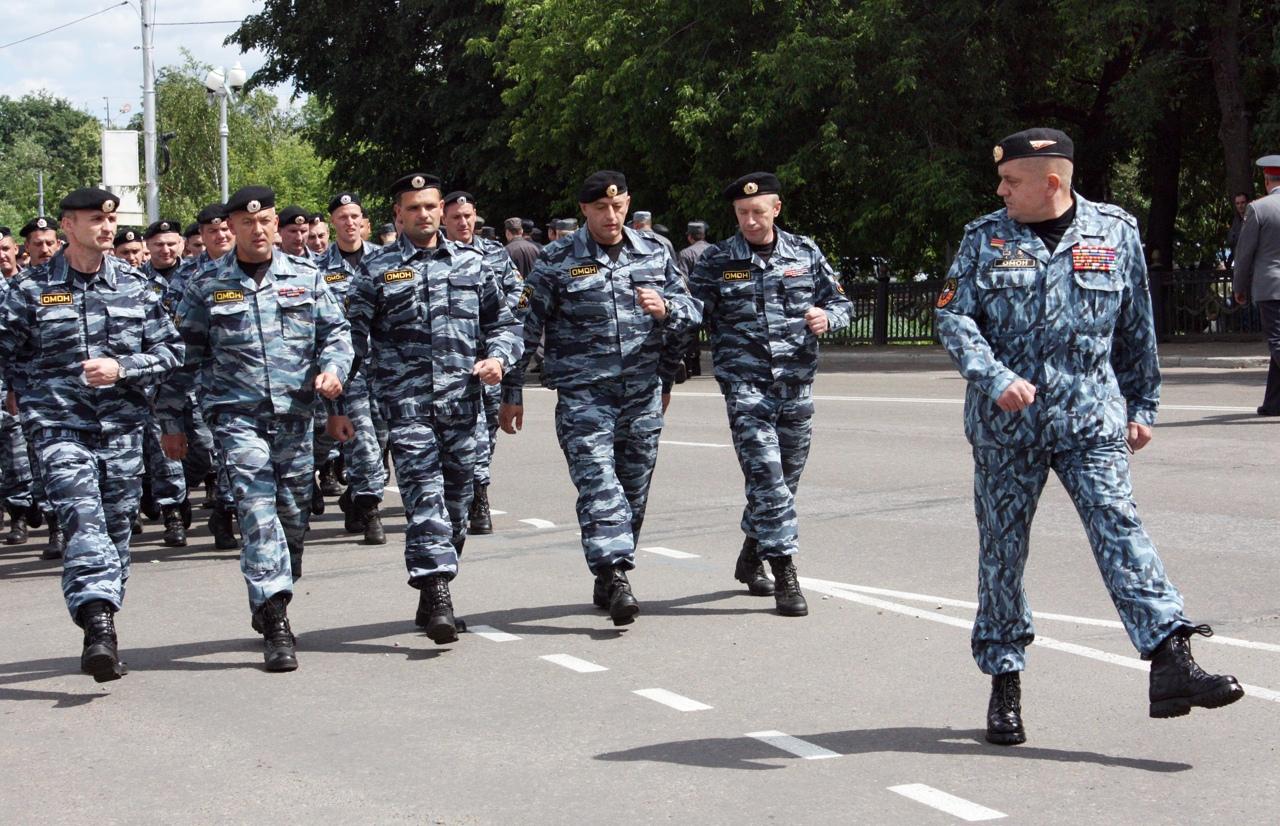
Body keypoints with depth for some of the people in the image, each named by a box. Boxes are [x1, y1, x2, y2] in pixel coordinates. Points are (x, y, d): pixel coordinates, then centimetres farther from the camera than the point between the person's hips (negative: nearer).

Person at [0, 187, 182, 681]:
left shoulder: (134, 285, 7)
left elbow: (171, 350, 7)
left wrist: (121, 369, -8)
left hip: (123, 427, 3)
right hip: (60, 429, -3)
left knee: (117, 528, 7)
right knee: (84, 521, -19)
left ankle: (101, 627, 21)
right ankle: (98, 627, -29)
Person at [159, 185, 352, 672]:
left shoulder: (305, 276, 8)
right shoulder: (207, 285, 4)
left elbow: (336, 331, 13)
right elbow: (183, 355, 8)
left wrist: (332, 368, -8)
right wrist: (171, 421, 8)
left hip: (295, 413, 3)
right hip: (236, 414, -3)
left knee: (294, 514, 9)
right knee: (258, 511, -14)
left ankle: (268, 606, 30)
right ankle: (276, 626, -17)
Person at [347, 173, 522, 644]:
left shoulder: (471, 264, 14)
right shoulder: (379, 270, 6)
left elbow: (503, 321, 19)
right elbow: (356, 335, 5)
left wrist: (498, 357, 0)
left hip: (461, 399, 4)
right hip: (406, 400, -3)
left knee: (457, 499, 7)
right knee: (424, 495, -14)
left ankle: (433, 594, 20)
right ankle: (437, 594, -20)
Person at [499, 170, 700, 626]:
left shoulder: (654, 253, 9)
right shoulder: (557, 260, -2)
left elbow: (692, 311, 16)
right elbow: (526, 327, 2)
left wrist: (666, 308, -7)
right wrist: (512, 393, 2)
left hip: (643, 392, 4)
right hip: (583, 394, -4)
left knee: (634, 489, 7)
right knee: (598, 482, -17)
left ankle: (608, 579, 20)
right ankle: (616, 575, -26)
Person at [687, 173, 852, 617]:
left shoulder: (805, 253, 8)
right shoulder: (716, 261, 2)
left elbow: (842, 302, 14)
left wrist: (826, 317, -7)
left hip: (797, 385, 4)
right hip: (745, 385, -3)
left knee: (785, 479, 13)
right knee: (767, 479, -13)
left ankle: (751, 555, 33)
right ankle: (784, 573, -9)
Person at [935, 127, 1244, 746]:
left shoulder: (1116, 233, 5)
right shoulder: (984, 239, 4)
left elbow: (1136, 329, 13)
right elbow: (953, 317, -2)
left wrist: (1142, 404, 15)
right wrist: (995, 378, -18)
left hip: (1091, 420, -1)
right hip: (1005, 424, 1)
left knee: (1119, 527, -14)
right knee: (1002, 549, 5)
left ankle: (1171, 662, -19)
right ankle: (1004, 682, 16)